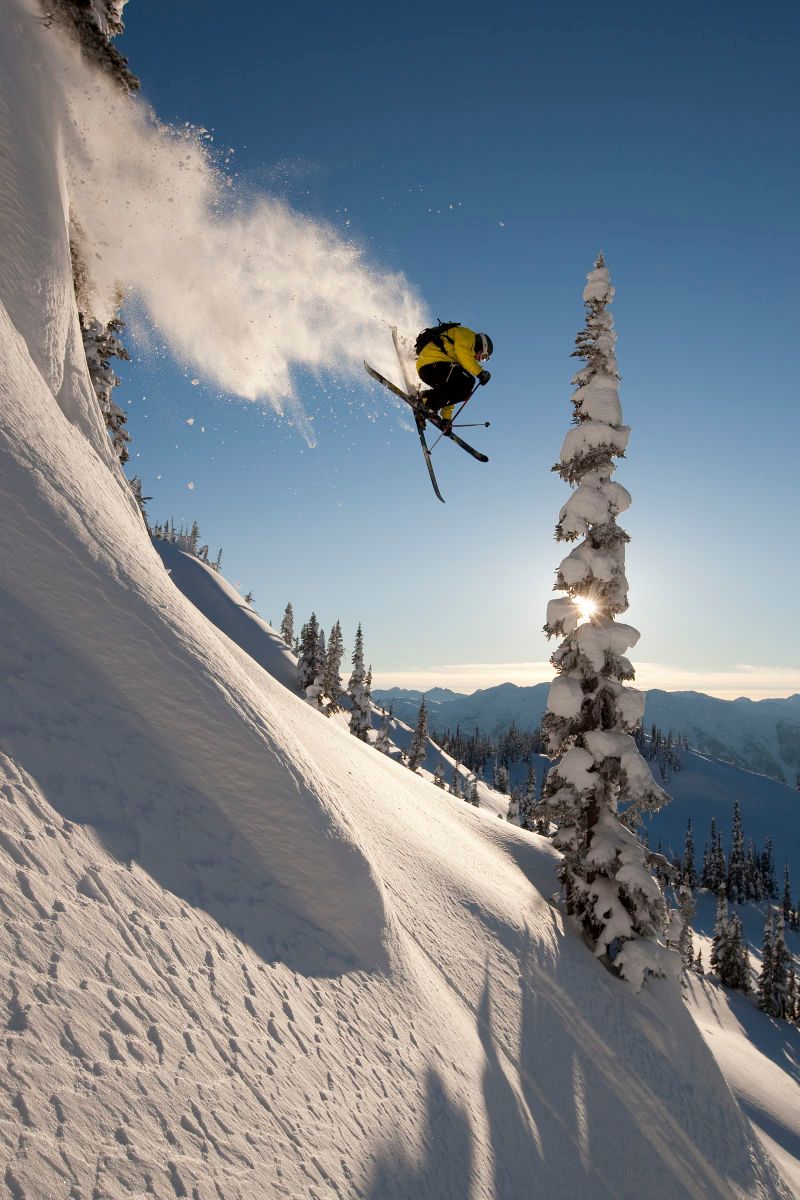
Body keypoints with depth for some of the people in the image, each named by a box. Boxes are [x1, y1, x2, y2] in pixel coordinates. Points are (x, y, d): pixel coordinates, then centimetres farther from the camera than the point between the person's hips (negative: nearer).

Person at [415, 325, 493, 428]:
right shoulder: (467, 335, 13)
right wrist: (480, 373, -11)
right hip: (432, 362, -9)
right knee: (467, 382, -19)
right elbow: (463, 354, -10)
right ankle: (428, 401, -21)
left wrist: (446, 419, 25)